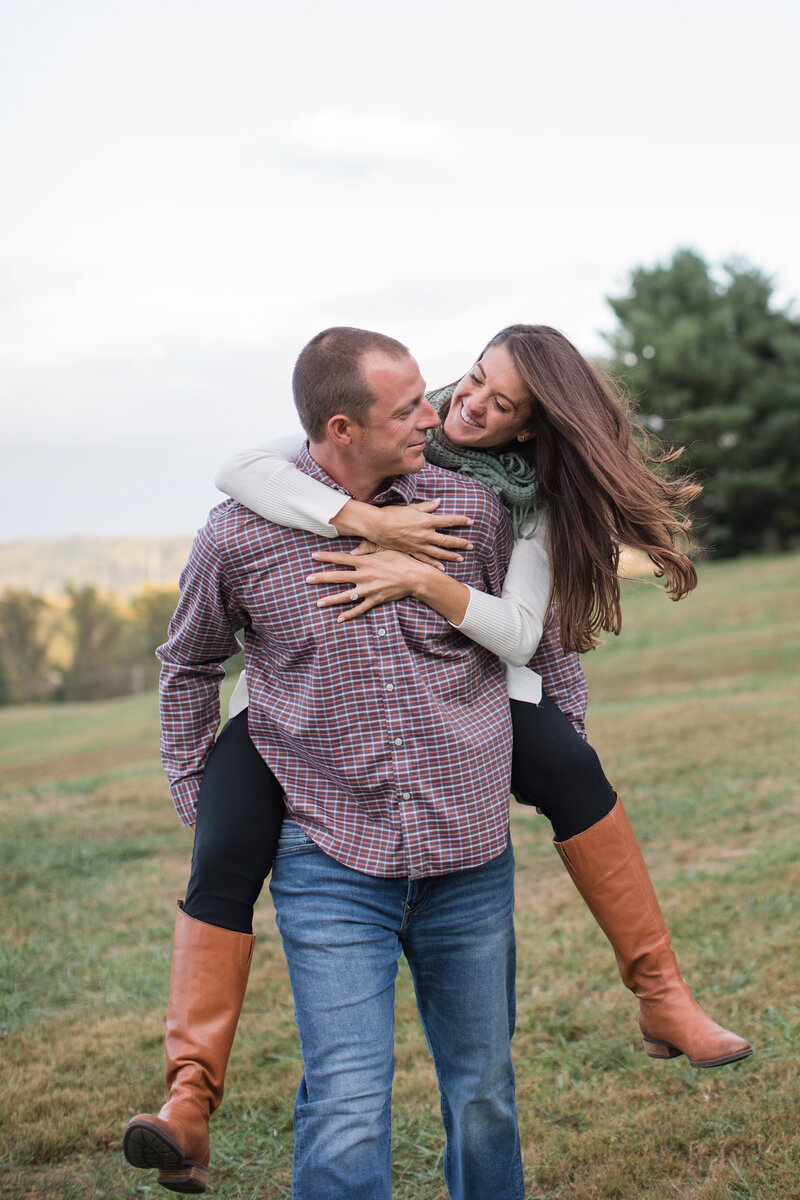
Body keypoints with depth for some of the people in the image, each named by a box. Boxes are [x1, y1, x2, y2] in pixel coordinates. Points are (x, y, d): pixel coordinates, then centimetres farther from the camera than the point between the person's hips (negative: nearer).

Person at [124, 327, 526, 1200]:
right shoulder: (239, 536, -6)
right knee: (347, 1103, -11)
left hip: (470, 858, 3)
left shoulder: (471, 510, -2)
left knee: (483, 1095, 14)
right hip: (330, 858, -2)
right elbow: (188, 666, 13)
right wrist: (197, 802, 15)